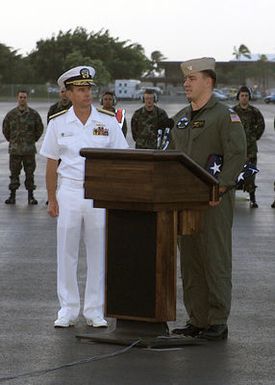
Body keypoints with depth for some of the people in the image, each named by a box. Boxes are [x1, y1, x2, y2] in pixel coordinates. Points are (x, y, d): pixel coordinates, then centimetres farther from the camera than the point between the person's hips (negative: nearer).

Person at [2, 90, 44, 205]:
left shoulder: (34, 114, -1)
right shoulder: (11, 114, 2)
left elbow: (40, 129, 10)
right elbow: (5, 129, 14)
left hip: (29, 149, -1)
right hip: (14, 149, 1)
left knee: (30, 173, 2)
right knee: (14, 173, 3)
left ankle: (31, 196, 8)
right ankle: (12, 196, 9)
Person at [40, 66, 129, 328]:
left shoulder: (107, 121, 2)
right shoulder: (58, 123, 3)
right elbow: (51, 164, 6)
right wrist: (51, 199, 2)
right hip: (69, 191, 0)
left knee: (98, 253, 4)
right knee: (66, 253, 2)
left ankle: (94, 310, 12)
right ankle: (68, 310, 11)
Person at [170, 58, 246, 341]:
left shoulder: (225, 116, -6)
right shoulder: (181, 117, 17)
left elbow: (237, 155, -14)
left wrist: (220, 189, -21)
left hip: (214, 201, -8)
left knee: (215, 261, -5)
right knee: (190, 262, 9)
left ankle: (217, 323, -1)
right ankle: (196, 320, 15)